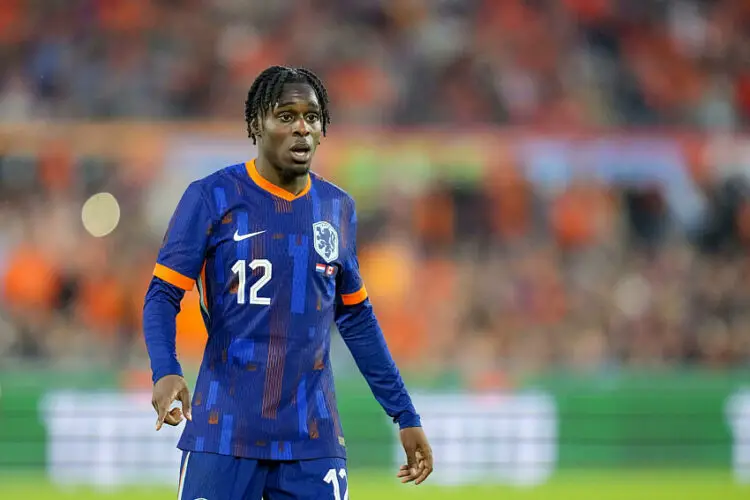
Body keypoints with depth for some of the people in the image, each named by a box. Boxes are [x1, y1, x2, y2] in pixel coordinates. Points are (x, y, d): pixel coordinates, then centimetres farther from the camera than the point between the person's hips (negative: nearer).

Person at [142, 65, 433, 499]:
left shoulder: (338, 208, 10)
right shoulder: (212, 198, -3)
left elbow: (357, 319, 18)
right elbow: (164, 295, -4)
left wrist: (405, 415, 16)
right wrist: (165, 372, -23)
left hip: (313, 441, 3)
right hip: (224, 434, -3)